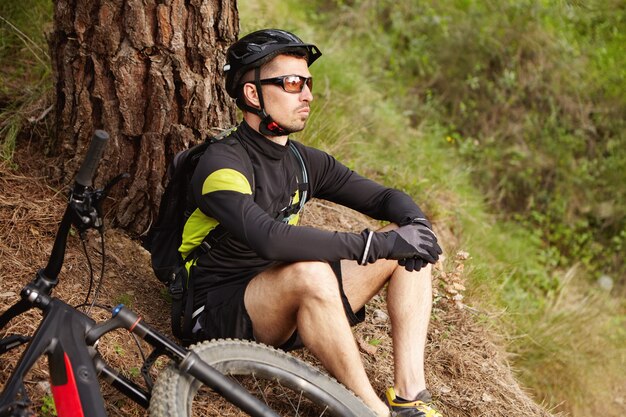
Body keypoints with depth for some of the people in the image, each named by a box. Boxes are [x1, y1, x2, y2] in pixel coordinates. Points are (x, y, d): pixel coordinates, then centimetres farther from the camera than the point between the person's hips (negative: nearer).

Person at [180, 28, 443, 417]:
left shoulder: (305, 162, 6)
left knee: (408, 245, -3)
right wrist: (379, 243, -35)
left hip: (283, 308, 8)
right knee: (311, 271, -38)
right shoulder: (224, 164, -19)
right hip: (222, 314, -8)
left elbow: (385, 198, 9)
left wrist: (416, 224, -16)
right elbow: (270, 239, -37)